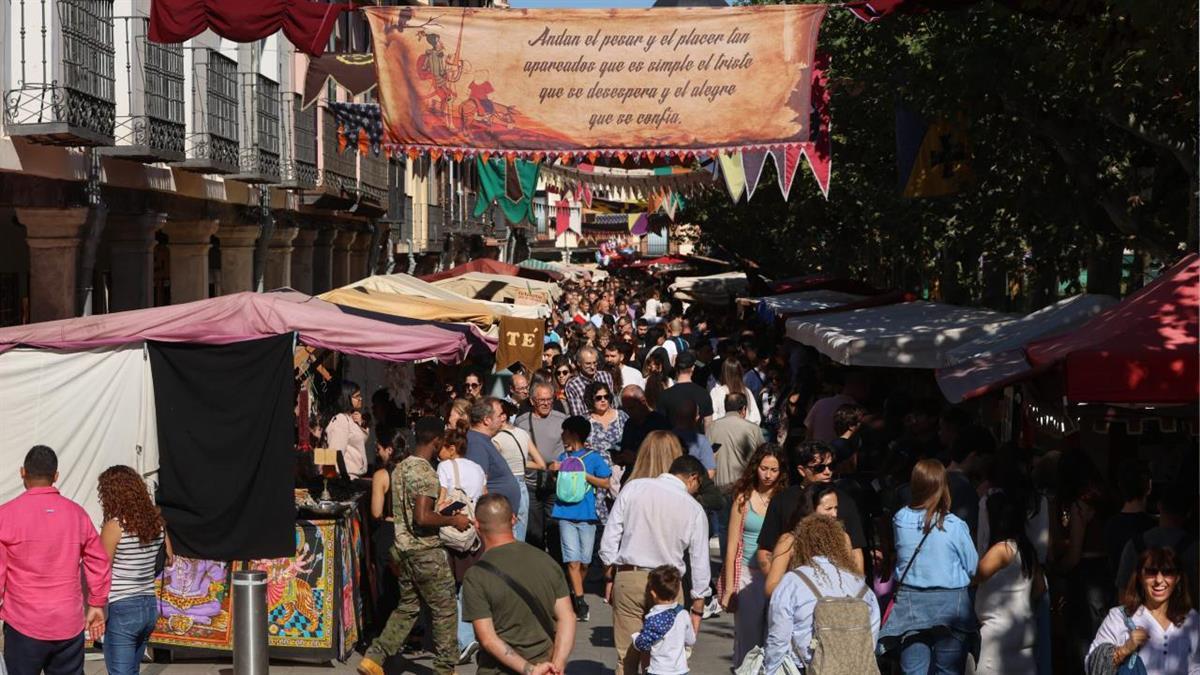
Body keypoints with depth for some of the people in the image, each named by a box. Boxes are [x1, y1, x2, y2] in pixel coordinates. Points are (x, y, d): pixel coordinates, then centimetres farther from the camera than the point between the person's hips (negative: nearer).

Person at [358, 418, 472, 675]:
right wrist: (453, 521, -15)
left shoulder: (400, 468, 9)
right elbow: (423, 517, -27)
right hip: (425, 551, -9)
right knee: (445, 610, 5)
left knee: (407, 606, 17)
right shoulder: (426, 473, -19)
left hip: (402, 546, 9)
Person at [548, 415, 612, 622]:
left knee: (584, 561, 5)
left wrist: (585, 475, -12)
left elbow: (605, 483, -1)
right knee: (573, 560, -8)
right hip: (566, 513, 2)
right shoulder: (563, 457, 12)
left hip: (587, 514, -2)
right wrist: (553, 470, -1)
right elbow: (556, 482, 20)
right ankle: (580, 601, -10)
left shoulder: (593, 457, 1)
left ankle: (576, 594, 26)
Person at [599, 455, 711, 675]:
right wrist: (697, 607, 11)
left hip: (627, 577, 1)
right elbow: (700, 562, 3)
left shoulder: (633, 488, 1)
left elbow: (610, 536, 0)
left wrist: (610, 573, 10)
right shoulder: (694, 509, -1)